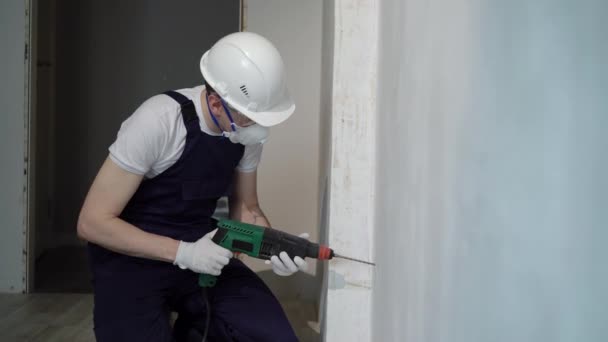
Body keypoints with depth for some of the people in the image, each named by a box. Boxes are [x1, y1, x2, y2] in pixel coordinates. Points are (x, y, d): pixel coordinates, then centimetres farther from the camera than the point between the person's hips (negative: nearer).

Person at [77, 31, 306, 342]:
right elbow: (93, 222, -21)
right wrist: (183, 253, -28)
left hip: (201, 249, 5)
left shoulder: (247, 131, -7)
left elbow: (245, 208, 7)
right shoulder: (158, 122, -25)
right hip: (133, 258, -4)